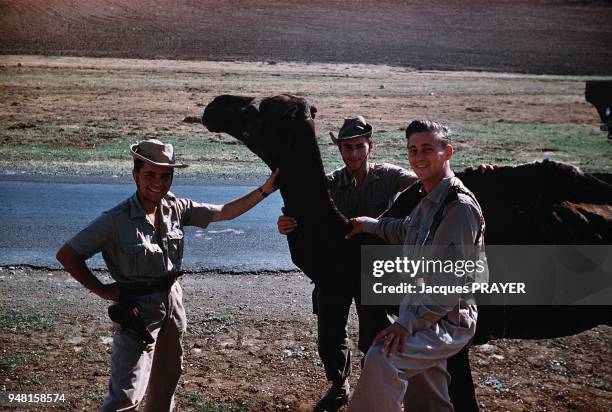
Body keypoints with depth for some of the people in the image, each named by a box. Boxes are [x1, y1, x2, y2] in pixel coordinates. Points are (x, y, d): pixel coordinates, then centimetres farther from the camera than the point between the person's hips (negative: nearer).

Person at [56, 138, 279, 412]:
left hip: (172, 303, 6)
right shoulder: (116, 220, -20)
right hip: (137, 311, -6)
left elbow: (224, 212, 3)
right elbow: (66, 254, -15)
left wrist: (264, 190, -4)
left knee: (168, 376, 24)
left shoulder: (176, 209, -5)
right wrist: (101, 290, -15)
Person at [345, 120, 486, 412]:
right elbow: (406, 232, 36)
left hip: (448, 322, -9)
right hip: (426, 316, 10)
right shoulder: (428, 201, 12)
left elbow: (452, 279, -25)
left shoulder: (459, 206, -18)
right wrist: (367, 224, 34)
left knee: (382, 359, -32)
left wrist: (408, 323, -28)